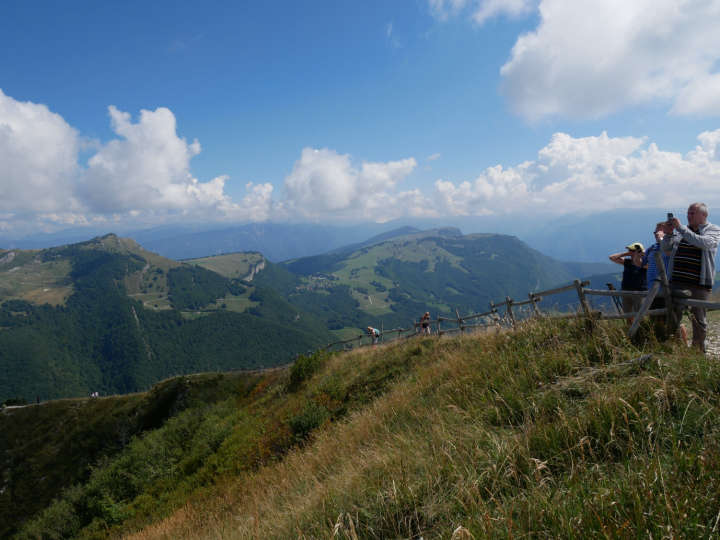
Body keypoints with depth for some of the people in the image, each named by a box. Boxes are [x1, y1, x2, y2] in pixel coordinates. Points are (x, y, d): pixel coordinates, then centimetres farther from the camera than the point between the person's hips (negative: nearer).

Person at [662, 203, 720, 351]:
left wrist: (680, 228, -21)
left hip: (699, 284, -3)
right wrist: (668, 235, -10)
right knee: (672, 317, 2)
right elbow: (666, 250, 8)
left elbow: (703, 243, -18)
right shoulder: (682, 230, 14)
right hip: (677, 282, 3)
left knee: (699, 321, 6)